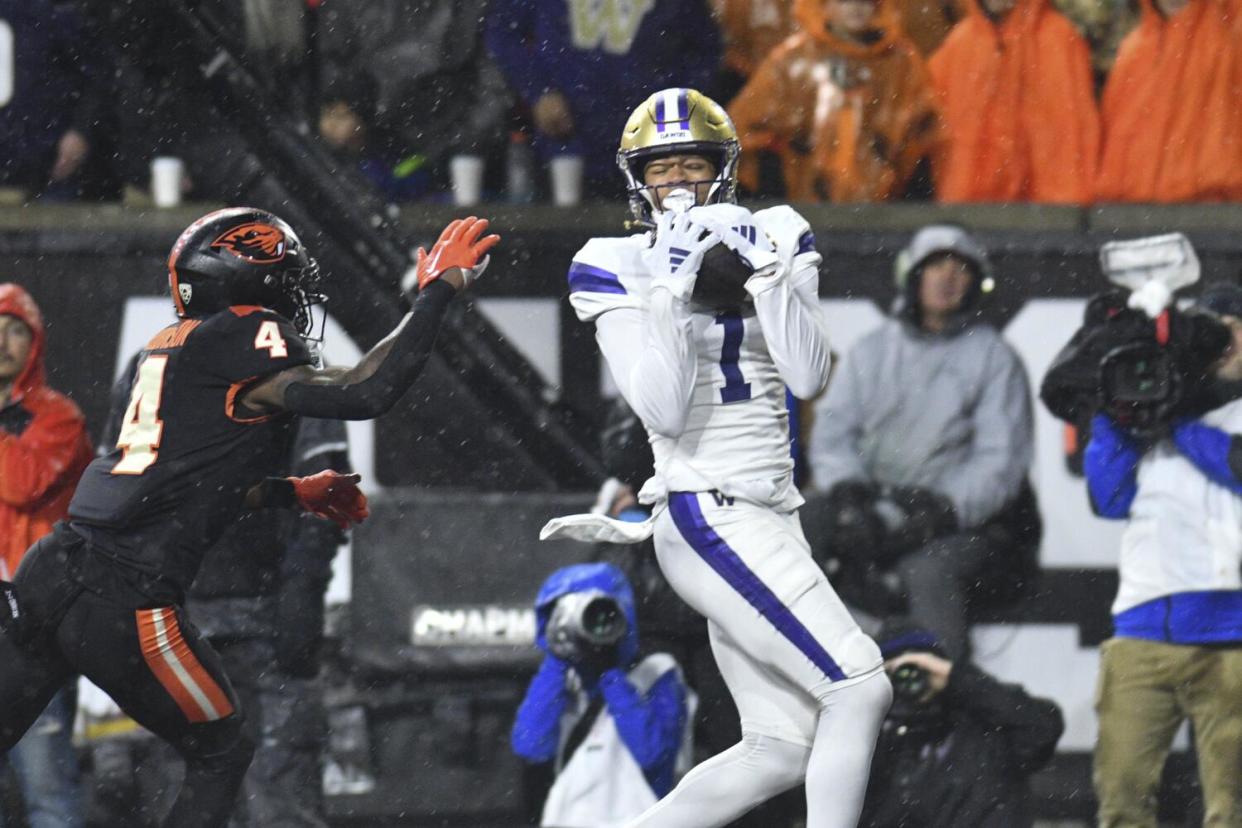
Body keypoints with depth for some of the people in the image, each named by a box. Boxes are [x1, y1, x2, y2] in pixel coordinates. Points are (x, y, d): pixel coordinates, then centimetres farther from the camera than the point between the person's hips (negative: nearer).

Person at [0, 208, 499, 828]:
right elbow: (363, 394, -19)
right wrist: (438, 289, -10)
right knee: (221, 754, 11)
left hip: (51, 569, 8)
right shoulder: (246, 342, -7)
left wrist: (293, 494, 35)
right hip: (121, 601, -8)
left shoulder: (168, 345, 19)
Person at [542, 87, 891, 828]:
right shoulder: (618, 271, -4)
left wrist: (763, 267, -14)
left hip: (770, 514, 7)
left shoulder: (774, 242, 9)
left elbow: (808, 377, -6)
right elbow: (665, 413, -16)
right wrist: (671, 288, -19)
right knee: (859, 690, -17)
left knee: (782, 751, 6)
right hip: (712, 519, -7)